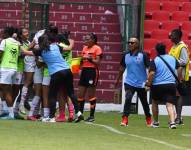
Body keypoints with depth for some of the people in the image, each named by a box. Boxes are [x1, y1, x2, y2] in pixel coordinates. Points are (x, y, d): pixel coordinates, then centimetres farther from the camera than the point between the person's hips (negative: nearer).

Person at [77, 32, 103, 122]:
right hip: (84, 71, 7)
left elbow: (98, 62, -11)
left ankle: (92, 116, 3)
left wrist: (90, 59, -24)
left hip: (92, 71, -7)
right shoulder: (85, 48, 16)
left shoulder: (97, 49, -5)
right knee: (80, 94, 6)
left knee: (91, 95, -3)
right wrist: (80, 59, 1)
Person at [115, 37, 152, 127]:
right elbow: (122, 68, 16)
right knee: (128, 99, -20)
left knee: (144, 102, 13)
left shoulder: (143, 55, -9)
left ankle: (148, 119, 33)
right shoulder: (126, 56, 3)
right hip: (129, 82, 2)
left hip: (141, 84, -2)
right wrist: (117, 80, 22)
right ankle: (125, 119, -21)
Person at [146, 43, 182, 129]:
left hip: (157, 85, -2)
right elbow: (179, 68, 15)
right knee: (170, 104, -4)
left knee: (155, 103, 21)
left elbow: (152, 73, -16)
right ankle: (172, 122, -25)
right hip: (171, 85, 2)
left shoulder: (155, 61, -7)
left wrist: (149, 83, -3)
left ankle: (156, 122, 29)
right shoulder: (172, 59, 7)